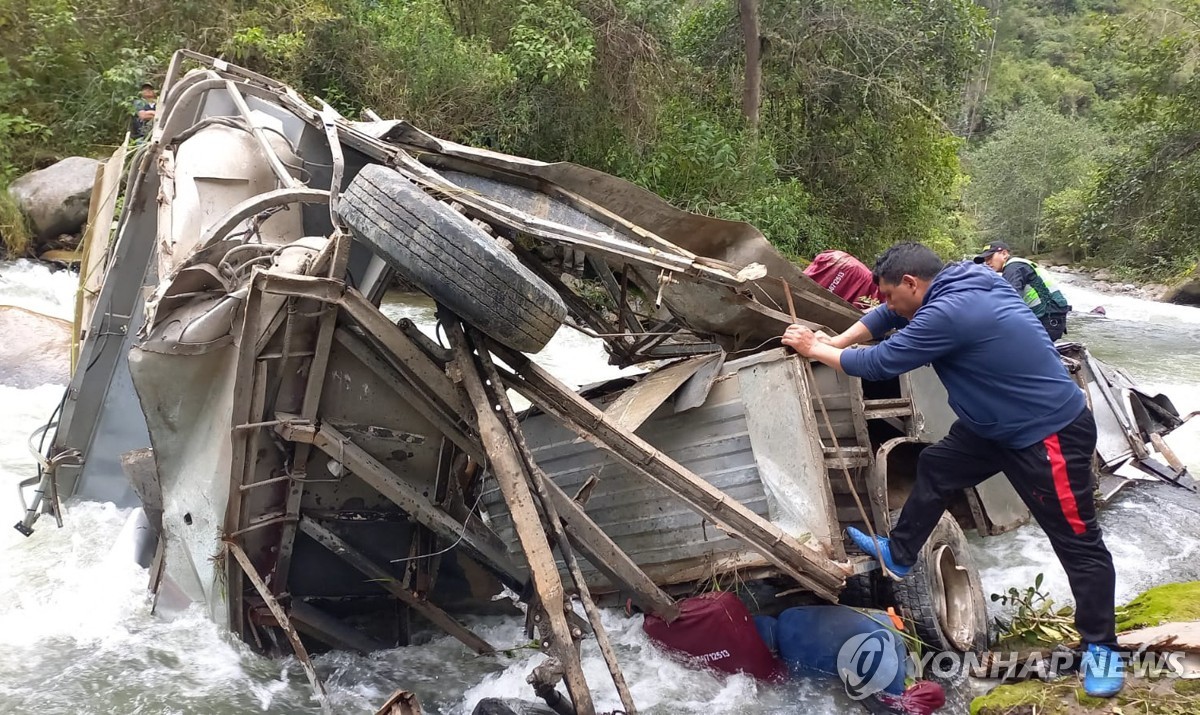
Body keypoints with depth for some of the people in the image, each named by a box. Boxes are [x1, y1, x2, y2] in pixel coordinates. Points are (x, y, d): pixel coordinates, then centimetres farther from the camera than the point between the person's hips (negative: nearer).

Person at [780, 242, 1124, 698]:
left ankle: (1101, 647, 16)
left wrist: (815, 350, -6)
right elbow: (887, 317, 14)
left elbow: (879, 365, -19)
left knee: (1077, 541, 3)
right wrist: (834, 343, 4)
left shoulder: (947, 314, -29)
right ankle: (899, 555, 33)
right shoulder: (958, 284, 0)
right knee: (935, 467, 18)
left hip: (1051, 433, -10)